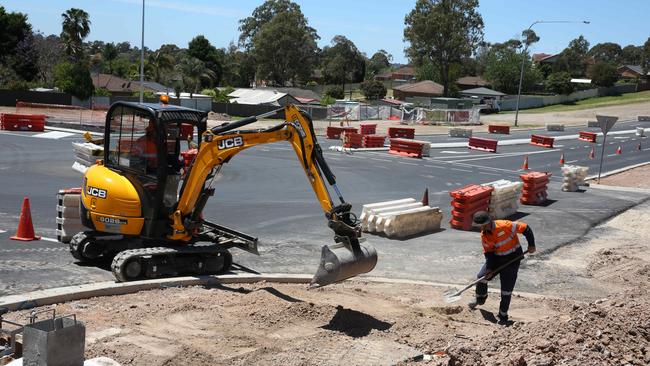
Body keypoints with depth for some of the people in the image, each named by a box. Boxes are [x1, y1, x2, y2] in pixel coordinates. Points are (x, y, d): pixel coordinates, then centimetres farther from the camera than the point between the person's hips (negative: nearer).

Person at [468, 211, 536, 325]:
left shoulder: (505, 225, -27)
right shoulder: (484, 235, -8)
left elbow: (525, 228, -19)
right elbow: (488, 252, -2)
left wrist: (531, 245, -16)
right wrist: (489, 268, -14)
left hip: (512, 258, -5)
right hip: (496, 258, 5)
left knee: (506, 289, -5)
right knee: (481, 277, 0)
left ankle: (503, 315, 9)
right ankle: (480, 298, 30)